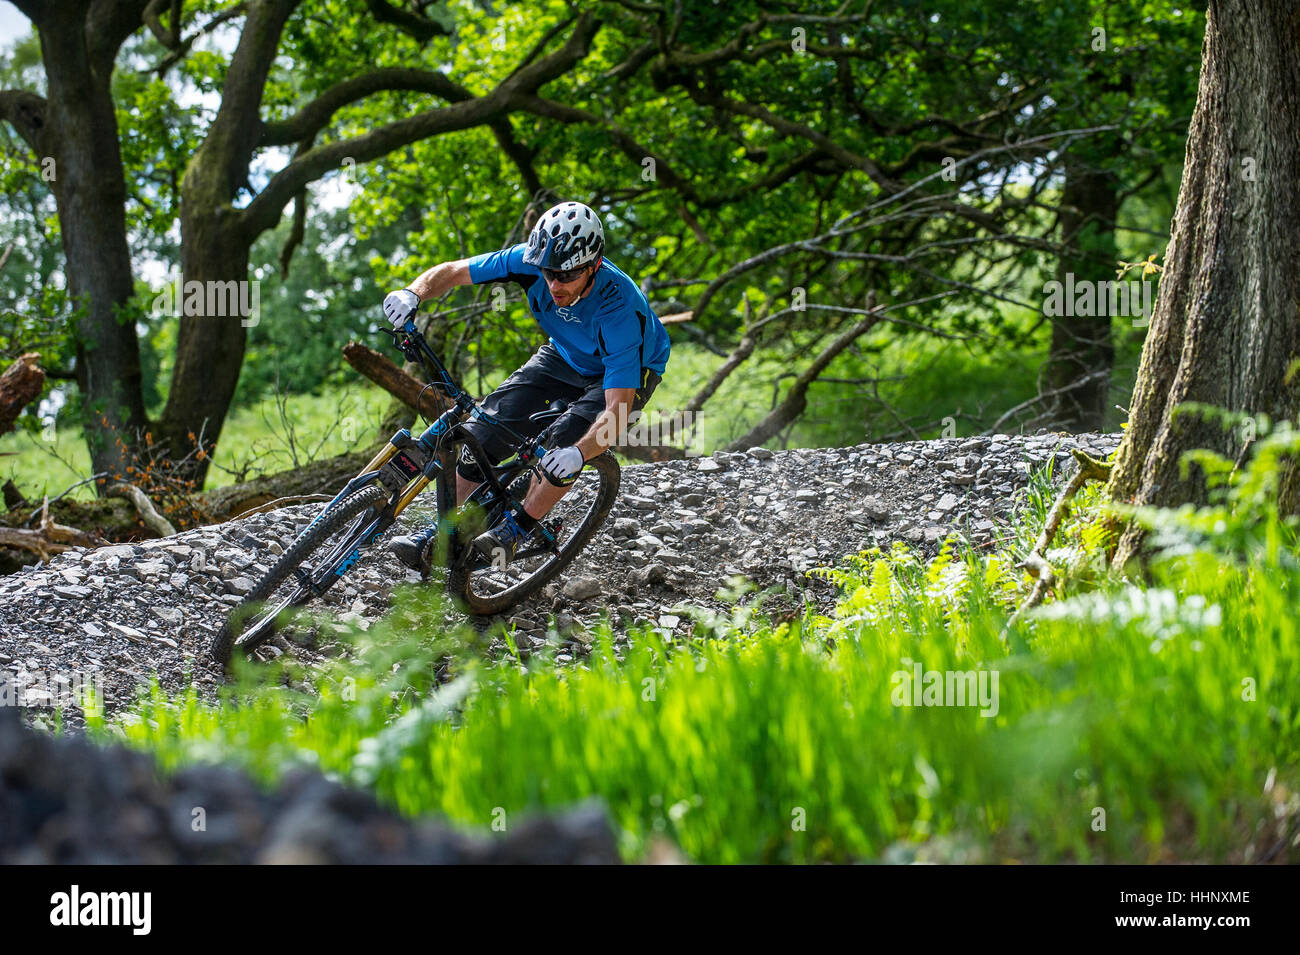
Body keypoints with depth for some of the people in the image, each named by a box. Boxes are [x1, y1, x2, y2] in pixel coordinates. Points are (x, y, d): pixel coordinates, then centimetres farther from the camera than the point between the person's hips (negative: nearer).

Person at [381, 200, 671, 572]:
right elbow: (451, 272, -18)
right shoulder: (534, 260, -28)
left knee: (568, 437, -30)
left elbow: (618, 410, -43)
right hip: (564, 357, 5)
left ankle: (516, 529, -10)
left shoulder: (619, 308, -41)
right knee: (488, 424, -11)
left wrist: (579, 453, -61)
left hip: (629, 372, -5)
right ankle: (441, 533, -2)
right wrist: (413, 293, -39)